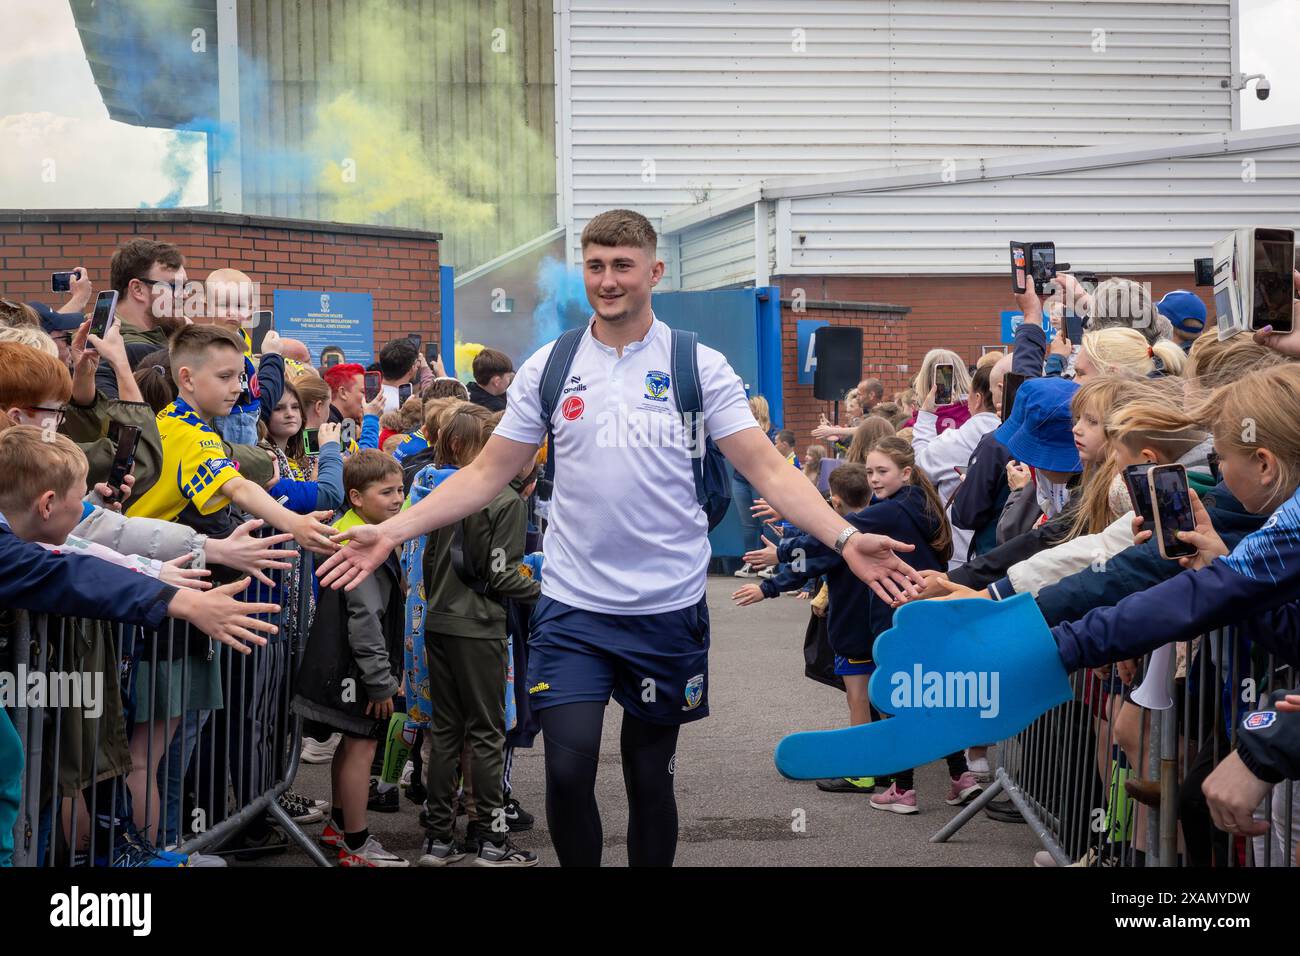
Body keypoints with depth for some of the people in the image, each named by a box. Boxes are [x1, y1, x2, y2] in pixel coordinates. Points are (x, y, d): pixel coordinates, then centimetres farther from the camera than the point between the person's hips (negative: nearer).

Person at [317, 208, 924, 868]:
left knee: (649, 776, 9)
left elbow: (768, 471, -5)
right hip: (572, 606, 1)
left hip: (667, 608, 0)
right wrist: (390, 532, -2)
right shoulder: (547, 367, 4)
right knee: (568, 770, -11)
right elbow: (486, 474, 7)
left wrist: (845, 539, -19)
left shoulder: (700, 366, -1)